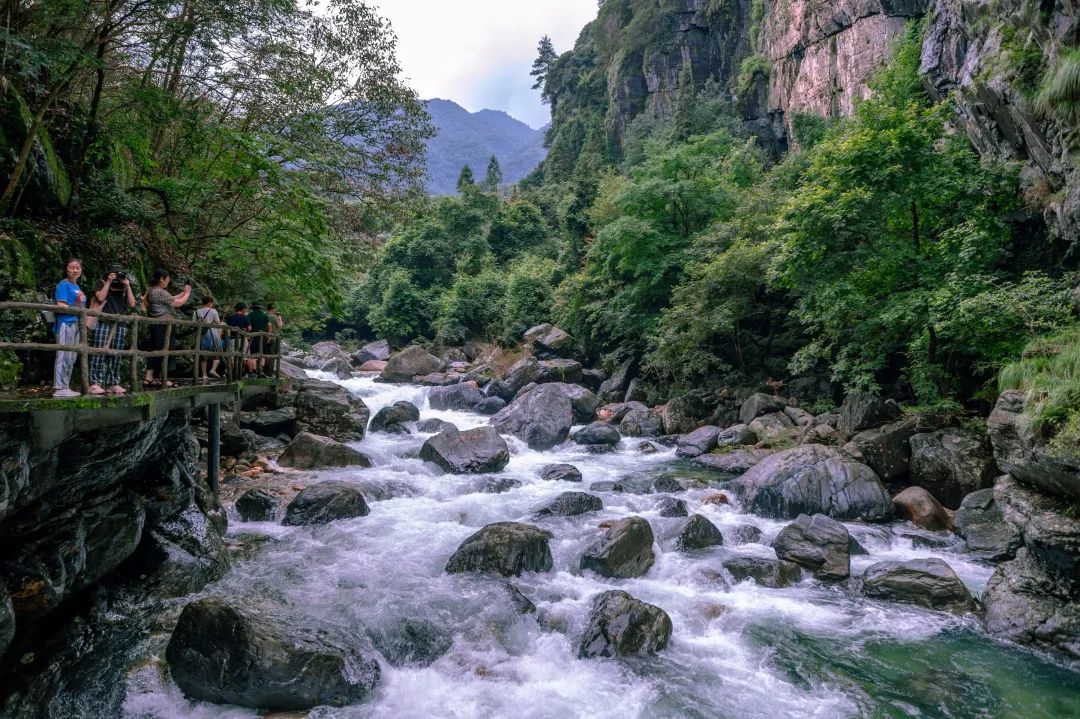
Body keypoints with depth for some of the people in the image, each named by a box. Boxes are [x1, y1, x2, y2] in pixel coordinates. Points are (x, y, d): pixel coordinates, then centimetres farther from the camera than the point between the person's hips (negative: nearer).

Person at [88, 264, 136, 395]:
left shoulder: (124, 287, 19)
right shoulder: (102, 283, 9)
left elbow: (132, 304, 8)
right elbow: (100, 297, -7)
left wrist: (128, 286, 1)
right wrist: (108, 282, -5)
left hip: (120, 325, 4)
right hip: (103, 323, -4)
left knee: (115, 355, 3)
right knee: (99, 353, -9)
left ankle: (113, 384, 7)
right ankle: (95, 383, -10)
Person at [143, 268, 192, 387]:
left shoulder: (152, 291, 16)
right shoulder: (160, 292, -15)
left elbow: (171, 299, 19)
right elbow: (178, 303, -12)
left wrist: (183, 293, 19)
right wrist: (187, 293, 2)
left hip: (156, 325, 10)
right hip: (163, 326, -10)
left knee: (155, 351, 12)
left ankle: (149, 377, 13)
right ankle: (165, 380, -2)